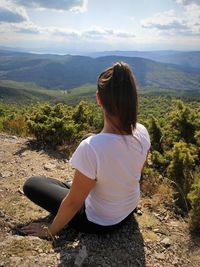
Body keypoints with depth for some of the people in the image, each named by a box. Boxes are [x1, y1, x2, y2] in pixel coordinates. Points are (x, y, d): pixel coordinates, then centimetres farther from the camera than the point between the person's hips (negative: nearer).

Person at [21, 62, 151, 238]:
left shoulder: (91, 148, -39)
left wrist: (50, 231, -6)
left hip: (100, 222, -5)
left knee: (31, 184, 3)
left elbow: (73, 203, -25)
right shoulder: (142, 133, -20)